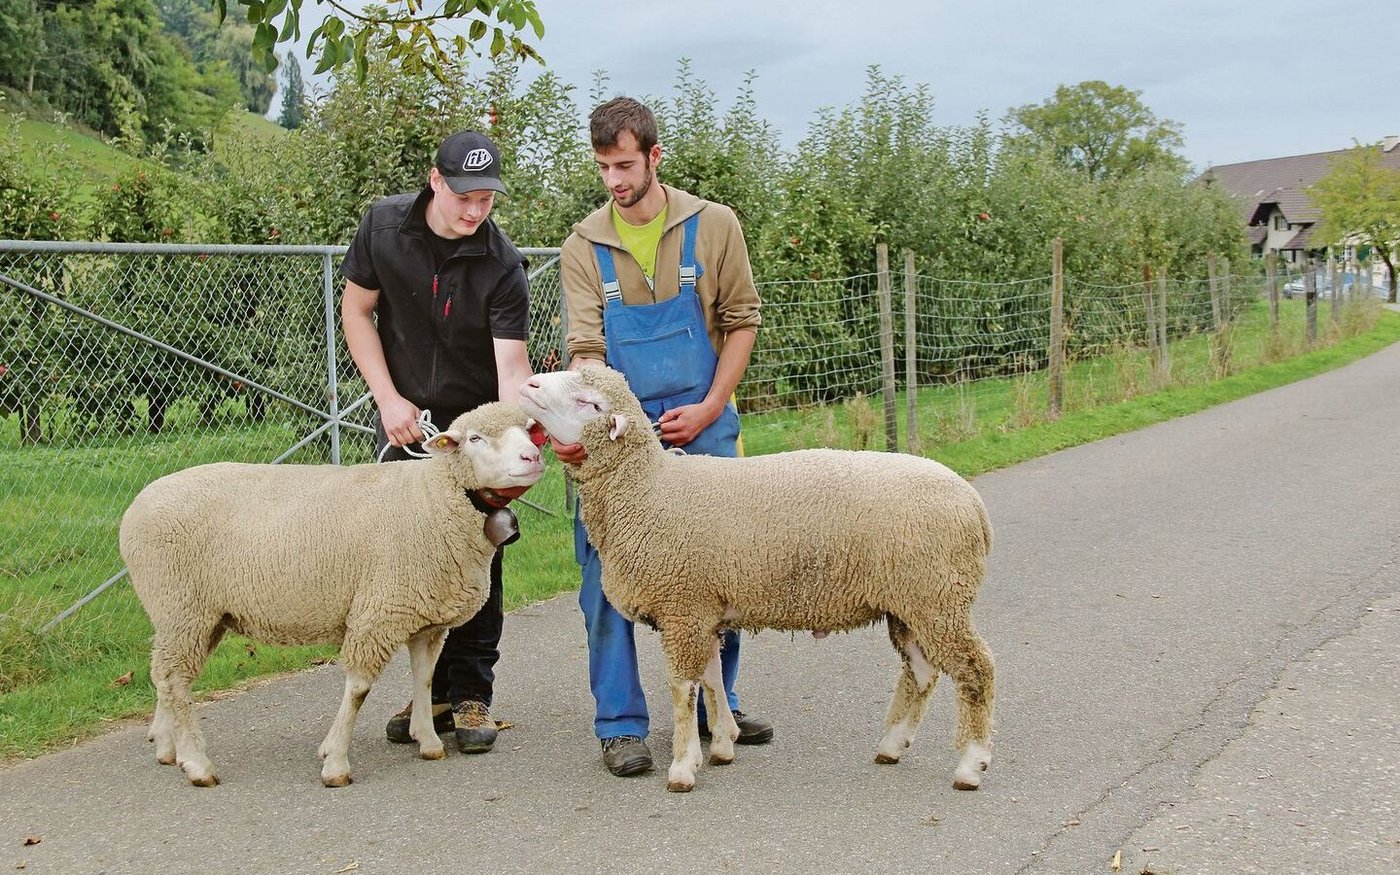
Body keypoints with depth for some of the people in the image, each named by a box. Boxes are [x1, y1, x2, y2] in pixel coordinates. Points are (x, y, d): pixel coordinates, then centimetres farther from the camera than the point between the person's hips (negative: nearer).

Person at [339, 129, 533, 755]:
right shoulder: (384, 225, -9)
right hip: (404, 421, 2)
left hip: (475, 425, -2)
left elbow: (512, 364, -24)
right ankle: (432, 689, 16)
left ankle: (470, 696, 11)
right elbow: (356, 311, 0)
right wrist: (389, 399, -8)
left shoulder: (502, 266, -18)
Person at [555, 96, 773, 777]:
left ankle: (715, 707, 26)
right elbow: (587, 349, -7)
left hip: (701, 424, 1)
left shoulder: (712, 226, -1)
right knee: (609, 579, -4)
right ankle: (620, 725, 6)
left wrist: (707, 410, -6)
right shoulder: (584, 247, -1)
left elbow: (741, 321, 3)